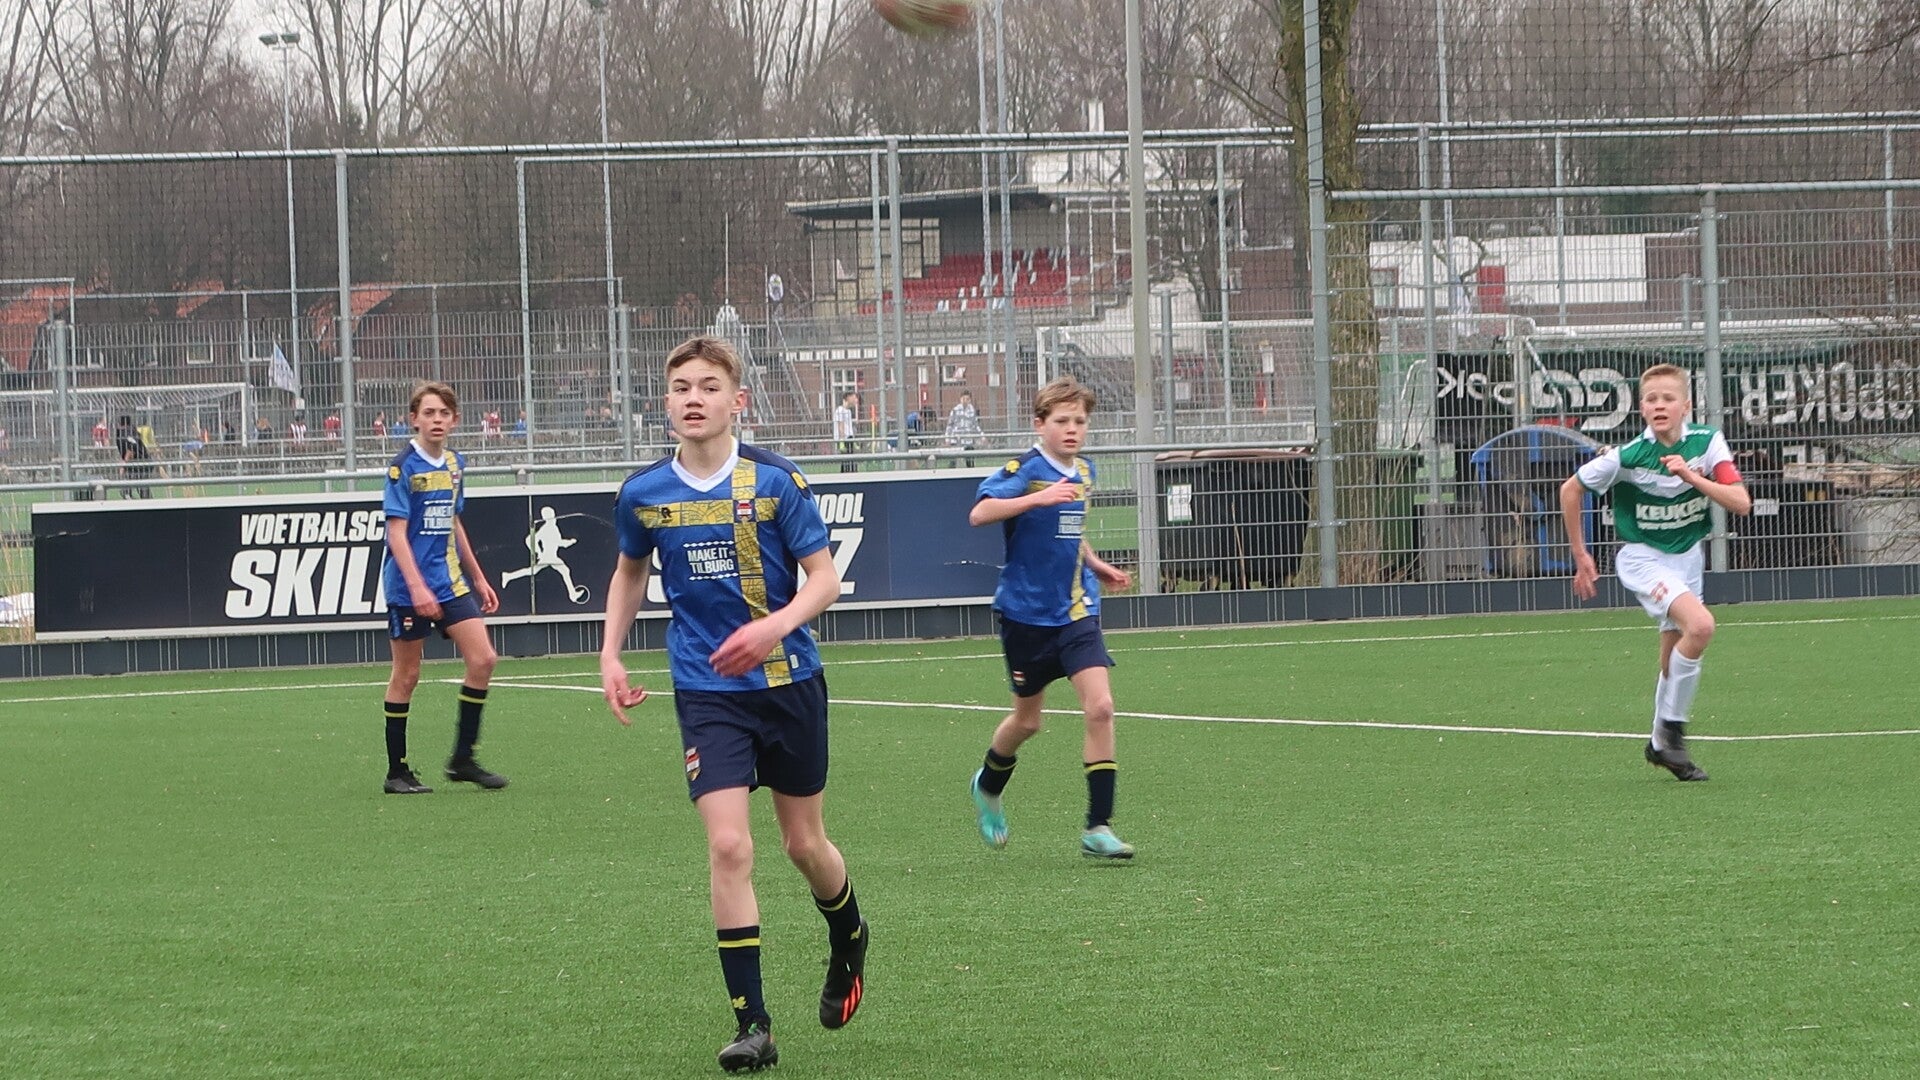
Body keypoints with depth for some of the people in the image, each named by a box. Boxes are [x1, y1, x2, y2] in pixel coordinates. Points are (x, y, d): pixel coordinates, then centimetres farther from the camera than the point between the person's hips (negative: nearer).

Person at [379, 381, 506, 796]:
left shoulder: (455, 464, 9)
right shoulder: (403, 467, -12)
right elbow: (396, 532, -16)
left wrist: (478, 578, 23)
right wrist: (417, 587, -25)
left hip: (450, 581, 7)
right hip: (409, 586, -7)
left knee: (482, 659, -2)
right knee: (406, 675, 0)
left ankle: (463, 758, 8)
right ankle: (397, 771, 10)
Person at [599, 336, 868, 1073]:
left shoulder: (776, 481, -10)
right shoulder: (643, 494, -2)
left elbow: (824, 578, -8)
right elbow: (630, 573, 18)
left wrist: (777, 624, -26)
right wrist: (611, 655, 8)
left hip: (787, 682, -1)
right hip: (707, 692, 1)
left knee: (805, 845, 12)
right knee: (728, 847, -14)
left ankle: (848, 944, 45)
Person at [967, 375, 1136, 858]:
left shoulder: (1084, 473, 7)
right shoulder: (1025, 470, -13)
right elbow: (979, 513, -30)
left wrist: (1095, 564, 15)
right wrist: (1037, 498, -39)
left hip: (1076, 610, 4)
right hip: (1027, 613, -4)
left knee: (1100, 707, -13)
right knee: (1027, 719, 10)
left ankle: (1098, 827, -10)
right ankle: (988, 788, 42)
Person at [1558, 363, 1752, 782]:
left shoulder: (1706, 443, -11)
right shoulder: (1629, 456, -20)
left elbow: (1741, 502, -15)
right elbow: (1570, 490, -7)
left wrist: (1692, 477, -27)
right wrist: (1581, 556, -2)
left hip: (1687, 555, 5)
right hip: (1642, 557, -5)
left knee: (1675, 657, 9)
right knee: (1700, 625, -27)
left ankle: (1662, 745, 29)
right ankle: (1671, 730, -14)